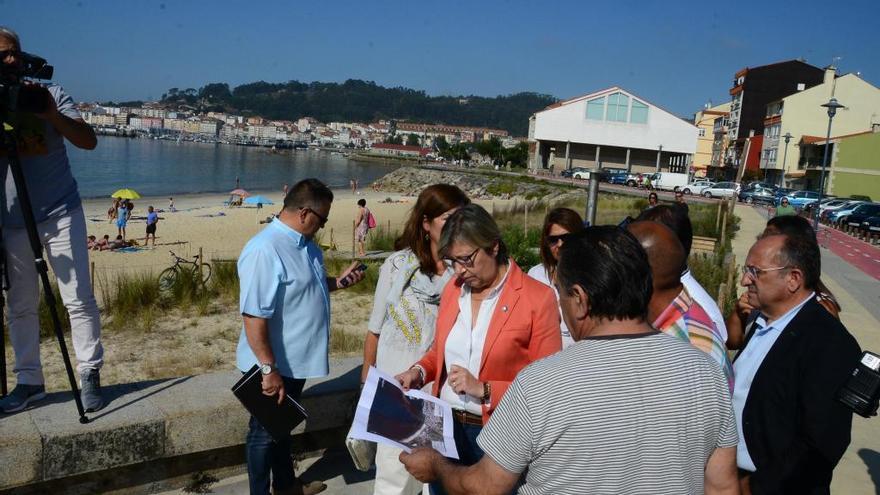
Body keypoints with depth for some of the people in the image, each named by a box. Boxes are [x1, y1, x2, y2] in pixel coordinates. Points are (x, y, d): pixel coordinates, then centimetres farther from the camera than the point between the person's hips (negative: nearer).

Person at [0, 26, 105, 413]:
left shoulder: (51, 93, 3)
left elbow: (89, 141, -4)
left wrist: (53, 115, -21)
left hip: (61, 214, -1)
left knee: (79, 299, -3)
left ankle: (90, 374, 8)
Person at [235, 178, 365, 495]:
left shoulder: (303, 243, 2)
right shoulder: (265, 251, -28)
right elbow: (254, 317, -30)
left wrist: (338, 282, 5)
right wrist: (269, 370, -27)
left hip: (296, 361, 9)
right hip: (274, 366, -9)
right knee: (265, 432, 12)